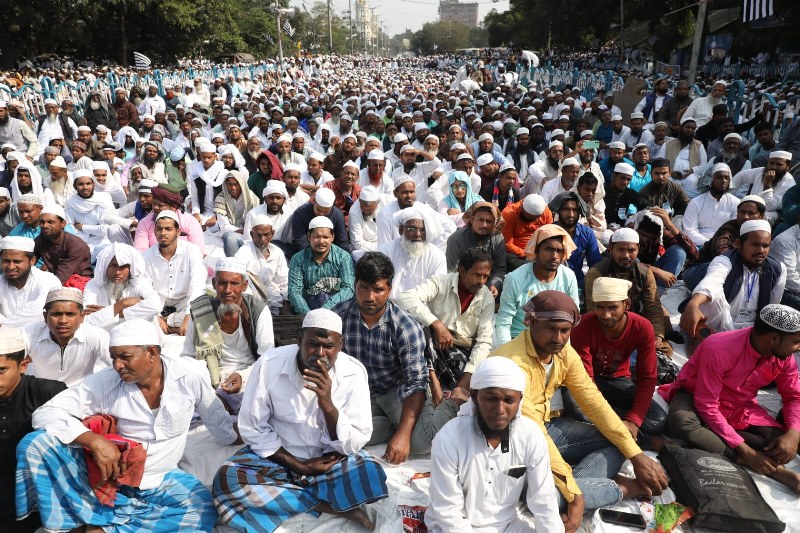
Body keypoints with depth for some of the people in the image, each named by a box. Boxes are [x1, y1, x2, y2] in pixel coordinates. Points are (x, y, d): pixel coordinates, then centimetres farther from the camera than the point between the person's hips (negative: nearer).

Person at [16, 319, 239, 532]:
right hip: (106, 477, -1)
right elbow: (45, 413, -18)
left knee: (203, 514, -28)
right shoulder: (105, 382, -13)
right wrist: (94, 440, -31)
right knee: (35, 444, -20)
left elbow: (221, 423, 4)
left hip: (161, 481, 1)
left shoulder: (186, 379, -10)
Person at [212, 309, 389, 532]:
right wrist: (298, 465, -15)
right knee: (227, 479, -27)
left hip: (331, 460, -1)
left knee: (371, 473, -29)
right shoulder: (269, 364, -17)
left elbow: (354, 445, -15)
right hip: (277, 456, 2)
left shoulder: (354, 373, -16)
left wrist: (328, 405, -32)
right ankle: (328, 504, -18)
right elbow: (252, 429, -9)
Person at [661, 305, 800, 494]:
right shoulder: (719, 350, -32)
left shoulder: (784, 356, -12)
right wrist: (744, 450, -31)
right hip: (696, 397, -4)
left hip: (739, 406, 5)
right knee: (682, 422, -39)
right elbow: (707, 406, -30)